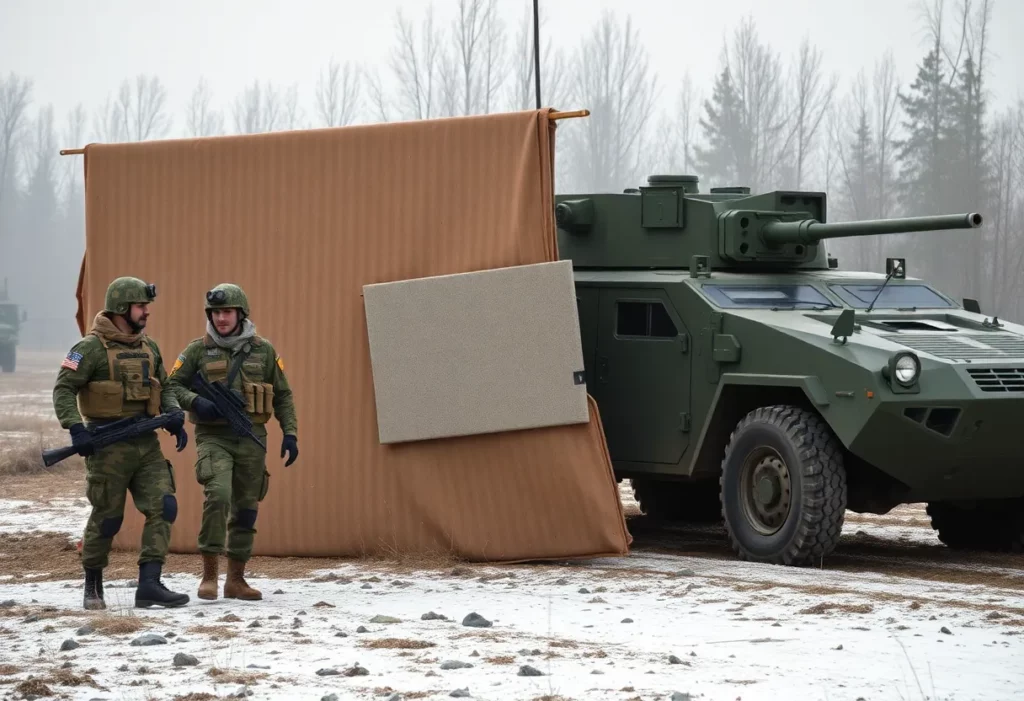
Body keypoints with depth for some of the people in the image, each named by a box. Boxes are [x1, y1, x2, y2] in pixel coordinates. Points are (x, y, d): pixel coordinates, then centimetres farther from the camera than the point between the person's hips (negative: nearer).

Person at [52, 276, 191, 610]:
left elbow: (164, 388, 20)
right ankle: (92, 587, 21)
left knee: (163, 507, -7)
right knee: (107, 518, 2)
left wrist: (174, 415, 1)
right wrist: (76, 428, -23)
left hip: (146, 443, 6)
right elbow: (63, 389, -11)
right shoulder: (92, 347, -9)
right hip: (109, 444, -6)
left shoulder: (149, 347, 12)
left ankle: (149, 585, -8)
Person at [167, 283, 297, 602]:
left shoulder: (263, 350, 6)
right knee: (218, 495, -23)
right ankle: (209, 573, -15)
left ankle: (236, 579, 17)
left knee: (245, 509, 6)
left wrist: (290, 433, 0)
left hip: (251, 439, 3)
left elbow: (282, 395, 10)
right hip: (213, 438, -3)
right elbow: (173, 386, 4)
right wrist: (195, 402, -15)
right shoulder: (198, 350, 1)